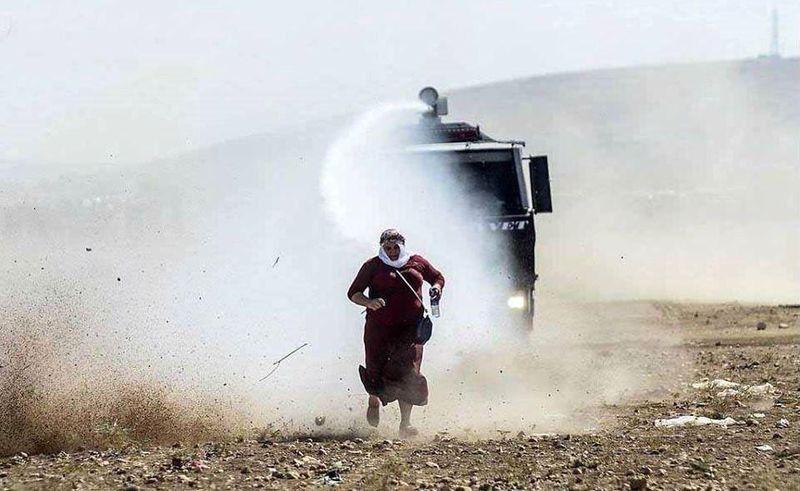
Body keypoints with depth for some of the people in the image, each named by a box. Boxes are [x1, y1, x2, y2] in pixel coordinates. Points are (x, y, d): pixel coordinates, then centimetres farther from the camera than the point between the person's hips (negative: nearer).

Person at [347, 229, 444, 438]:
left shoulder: (417, 263, 10)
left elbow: (438, 278, 26)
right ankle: (374, 402, 37)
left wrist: (437, 288, 3)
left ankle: (405, 424, -11)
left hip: (410, 327, 1)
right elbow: (353, 293, 0)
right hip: (379, 327, -1)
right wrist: (369, 303, -19)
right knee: (377, 370, 1)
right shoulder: (373, 266, 3)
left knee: (408, 373, -11)